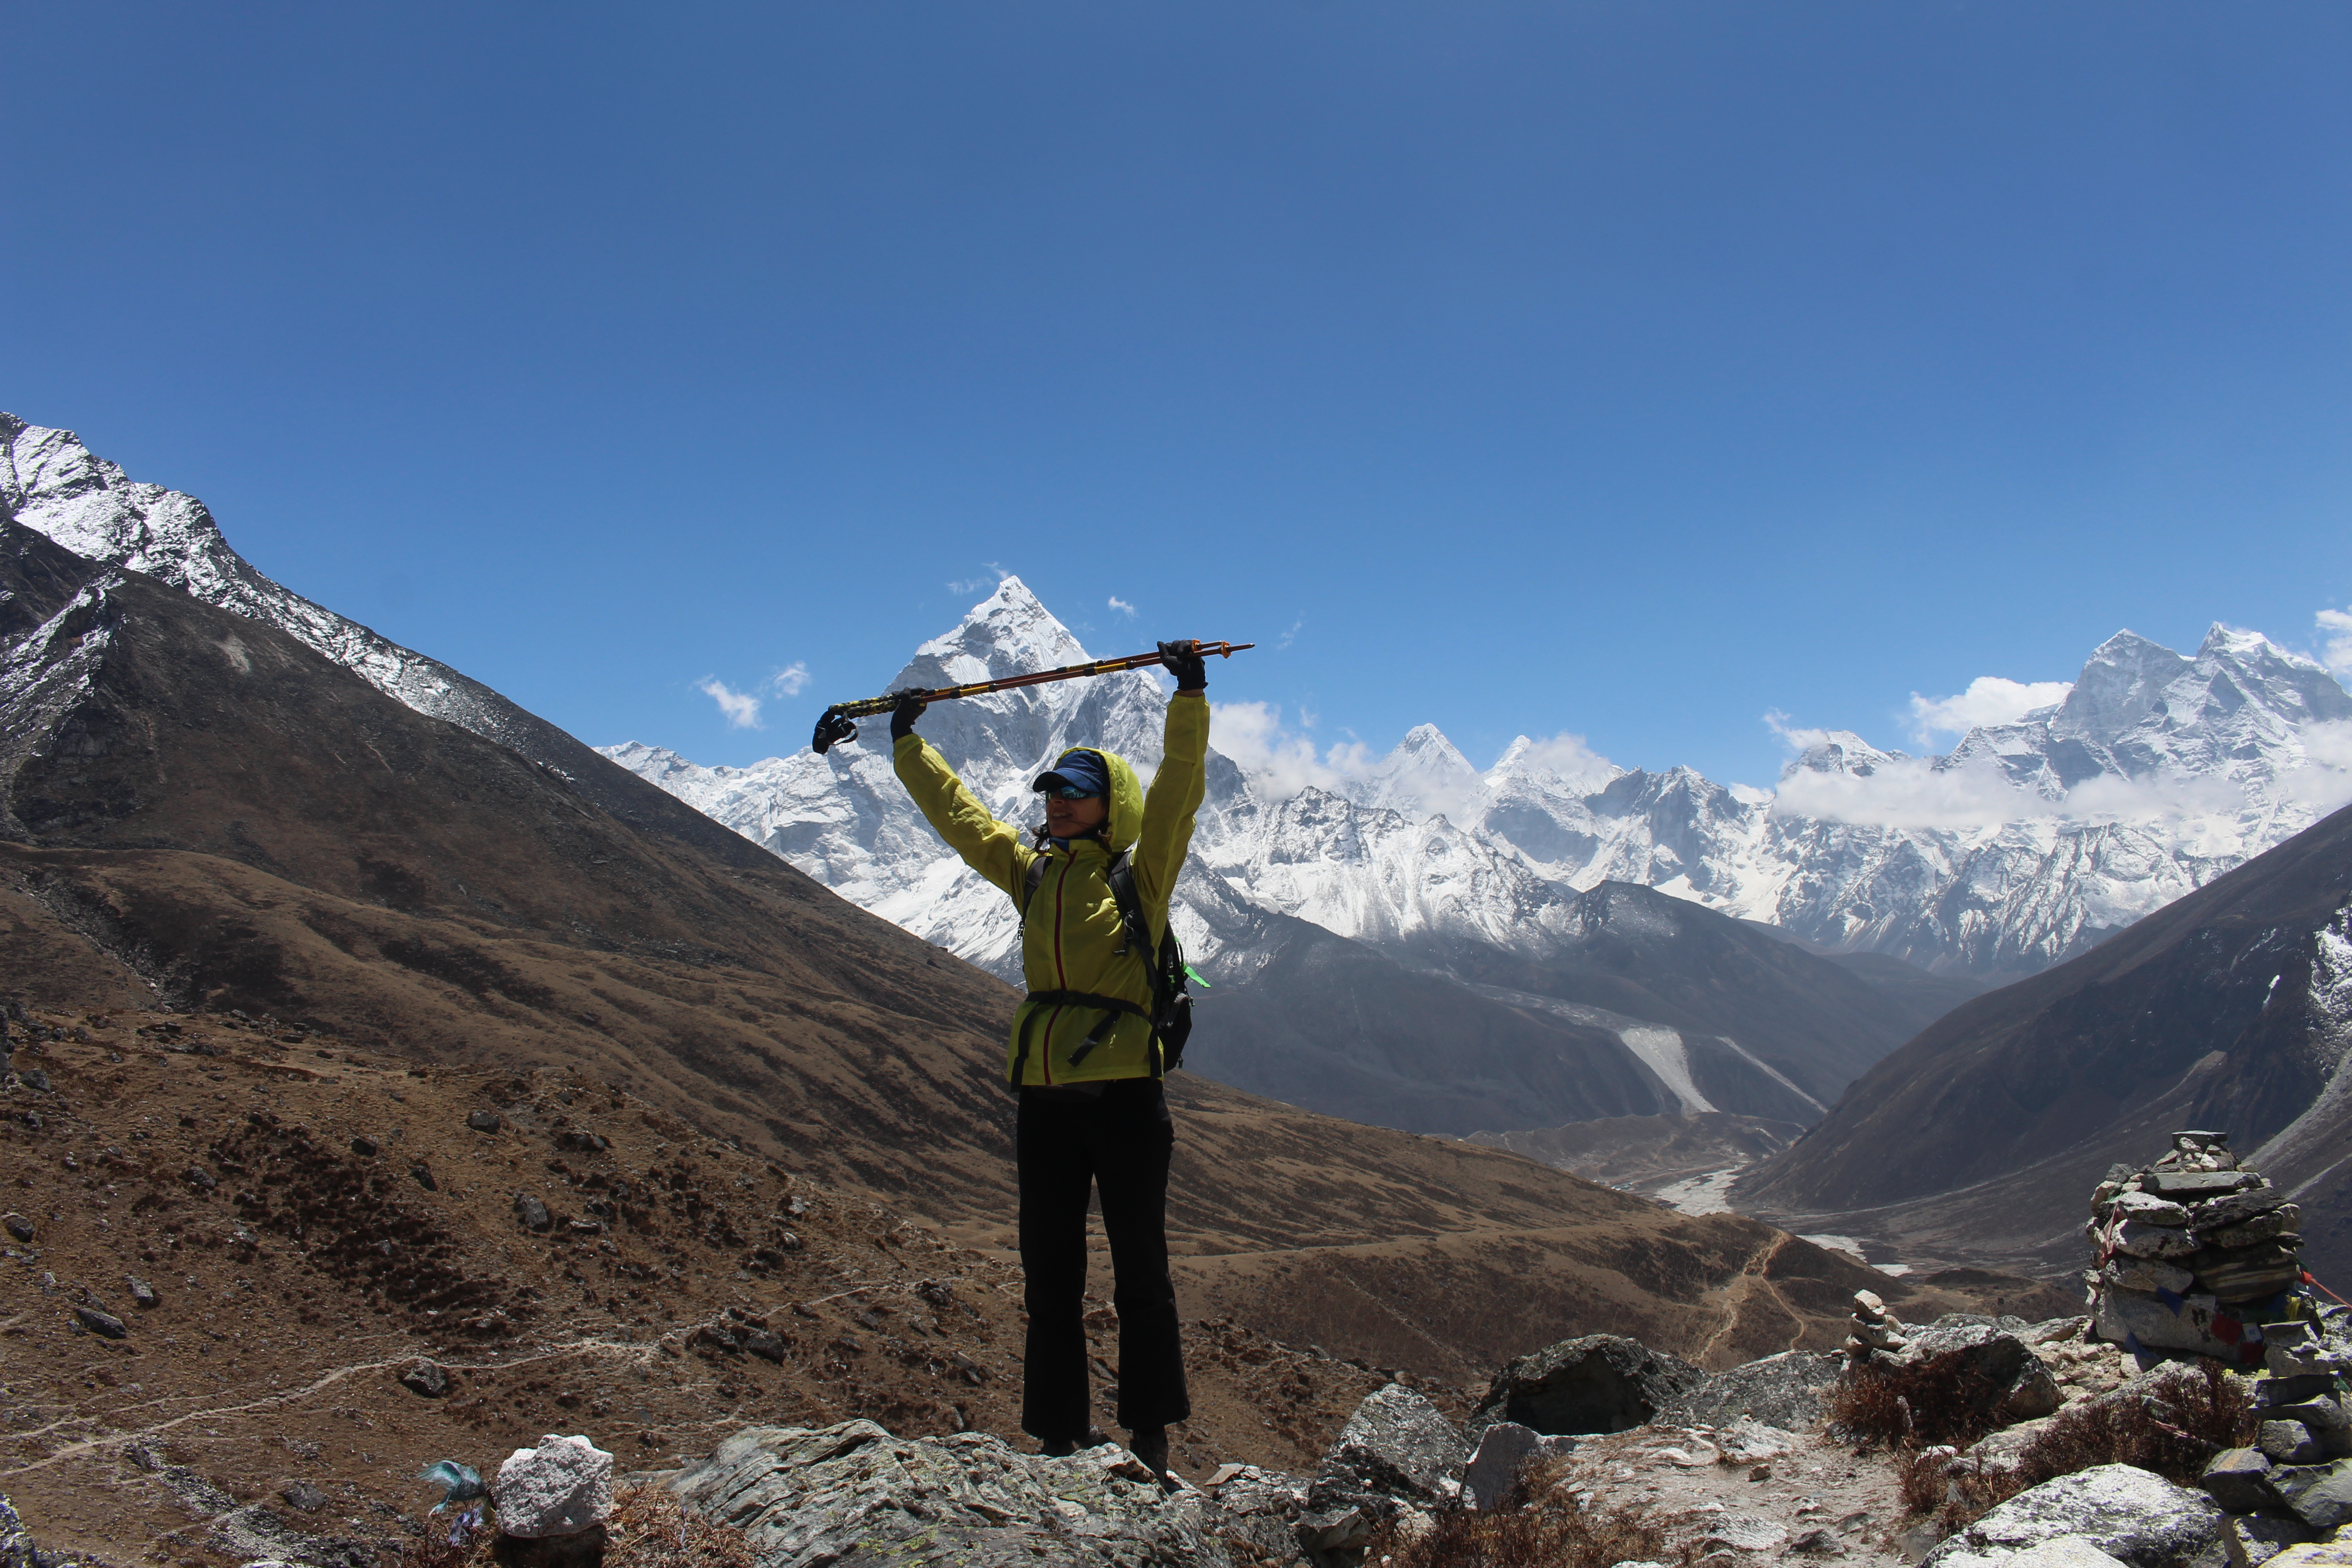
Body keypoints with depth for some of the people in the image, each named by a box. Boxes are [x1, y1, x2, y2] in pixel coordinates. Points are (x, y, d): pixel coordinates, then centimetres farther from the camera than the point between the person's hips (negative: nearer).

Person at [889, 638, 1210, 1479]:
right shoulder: (1030, 872, 13)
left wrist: (1189, 696, -18)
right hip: (1044, 1096, 5)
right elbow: (956, 809, 23)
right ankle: (1061, 1433, 19)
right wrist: (908, 744, 29)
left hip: (1124, 1093, -5)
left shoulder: (1140, 872, 0)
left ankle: (1150, 1434, 12)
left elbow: (1179, 787, -12)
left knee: (1139, 1270, 2)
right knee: (1049, 1273, 9)